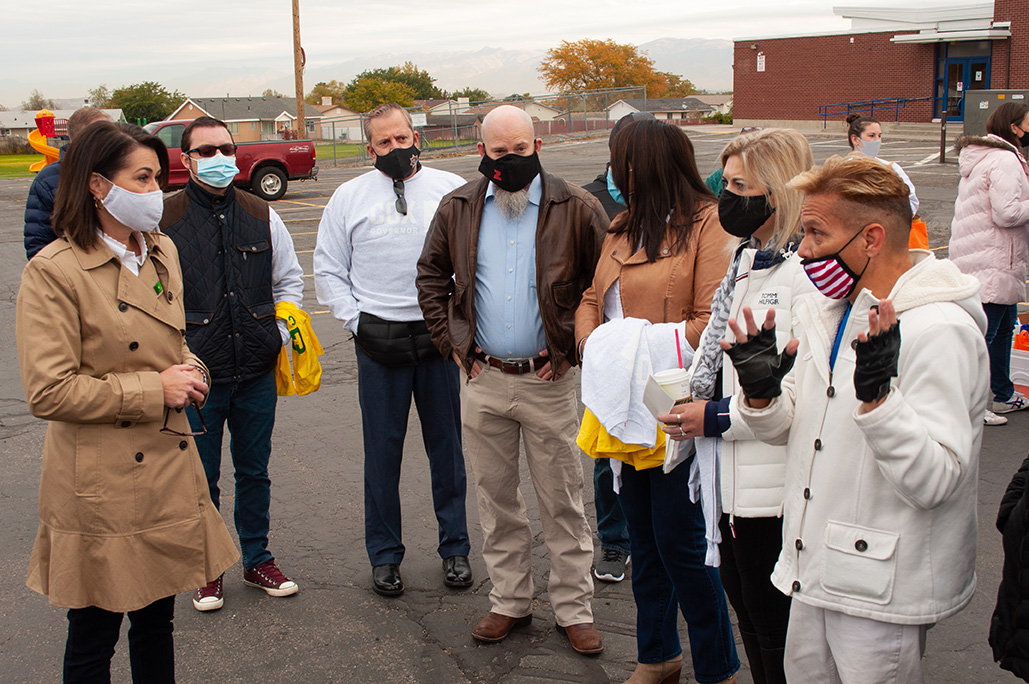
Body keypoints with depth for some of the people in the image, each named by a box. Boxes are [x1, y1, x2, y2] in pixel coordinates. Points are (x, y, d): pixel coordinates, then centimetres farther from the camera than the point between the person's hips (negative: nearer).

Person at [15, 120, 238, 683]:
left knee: (156, 620, 19)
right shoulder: (53, 271, -15)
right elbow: (48, 392, -19)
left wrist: (188, 370, 0)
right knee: (93, 638, 8)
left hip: (168, 468, 7)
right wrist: (153, 390, -17)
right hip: (102, 484, -6)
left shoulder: (162, 252, 8)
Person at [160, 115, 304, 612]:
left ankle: (257, 560, 31)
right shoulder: (164, 219, -6)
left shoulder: (262, 216, 6)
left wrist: (280, 336, 4)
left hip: (257, 373, 3)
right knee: (200, 479, 8)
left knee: (254, 472, 15)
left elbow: (289, 280, 15)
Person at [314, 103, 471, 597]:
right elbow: (327, 270, 9)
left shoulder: (451, 189, 8)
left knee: (447, 445, 7)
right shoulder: (349, 196, 7)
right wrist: (356, 321, -2)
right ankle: (384, 555, 17)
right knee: (382, 450, 4)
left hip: (441, 336, 1)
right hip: (379, 340, 0)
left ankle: (454, 547, 21)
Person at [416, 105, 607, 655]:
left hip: (549, 381, -3)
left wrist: (573, 346, -6)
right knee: (495, 497, 13)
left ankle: (574, 609, 18)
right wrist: (451, 341, 5)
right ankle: (510, 600, 28)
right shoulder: (457, 208, 4)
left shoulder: (575, 209, -5)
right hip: (482, 380, 3)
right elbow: (431, 276, 15)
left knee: (562, 502, 5)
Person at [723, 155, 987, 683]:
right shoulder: (824, 311, 6)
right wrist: (760, 394, -6)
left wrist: (877, 396, -36)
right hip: (816, 570, 8)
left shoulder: (939, 330, -20)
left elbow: (936, 480, -26)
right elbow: (791, 429, 14)